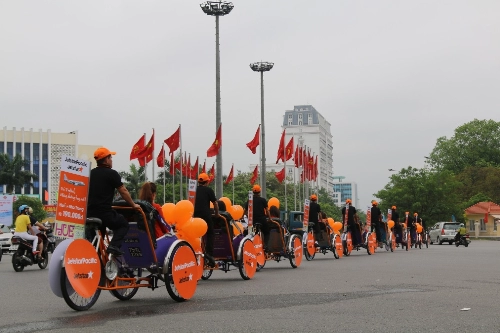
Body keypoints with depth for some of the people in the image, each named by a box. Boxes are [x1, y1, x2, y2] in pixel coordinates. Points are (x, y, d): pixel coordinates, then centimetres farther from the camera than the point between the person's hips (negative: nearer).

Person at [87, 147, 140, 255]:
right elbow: (123, 192, -1)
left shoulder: (91, 173, 12)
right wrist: (133, 205, 12)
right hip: (105, 213, -6)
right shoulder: (111, 174, -6)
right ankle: (114, 245, -3)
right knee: (123, 224, 19)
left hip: (90, 213, 6)